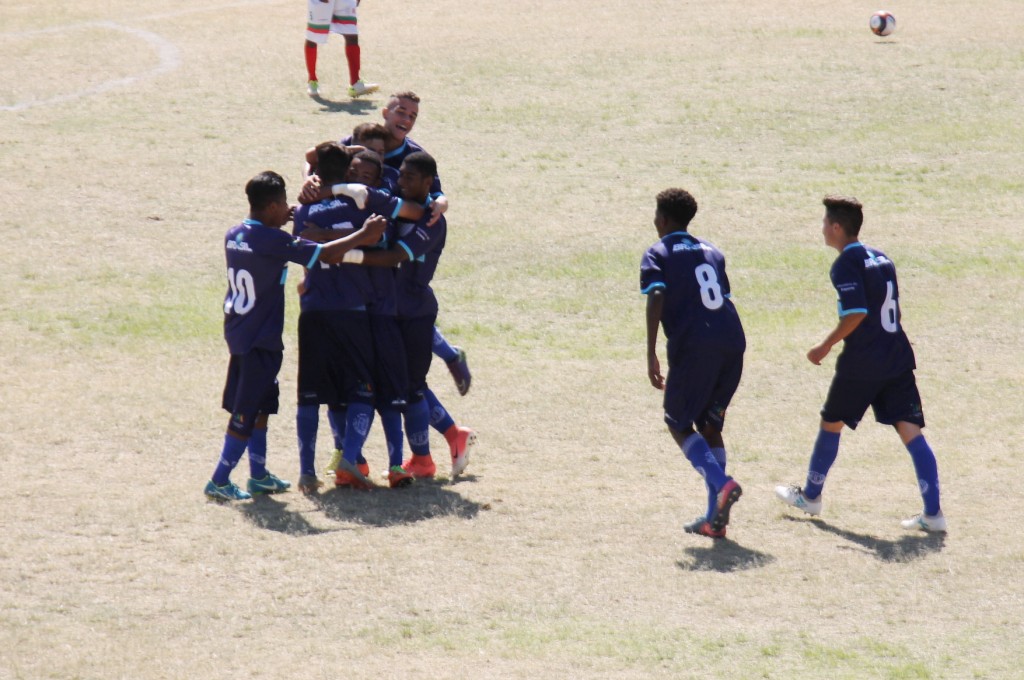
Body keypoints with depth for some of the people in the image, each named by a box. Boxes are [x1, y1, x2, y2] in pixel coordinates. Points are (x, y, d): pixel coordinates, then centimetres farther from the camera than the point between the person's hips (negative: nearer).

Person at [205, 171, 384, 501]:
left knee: (261, 407, 19)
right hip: (261, 341, -8)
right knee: (246, 414, -1)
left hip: (237, 334, 8)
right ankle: (219, 481, 2)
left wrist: (283, 221, 29)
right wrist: (363, 235, -10)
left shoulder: (234, 235, 3)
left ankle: (258, 475, 26)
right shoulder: (273, 242, -20)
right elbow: (324, 254, -21)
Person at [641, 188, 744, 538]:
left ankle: (721, 483, -17)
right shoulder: (712, 253, 22)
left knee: (679, 424, 8)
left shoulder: (658, 255, 4)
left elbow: (656, 298, -10)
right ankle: (715, 518, 11)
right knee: (709, 426, 16)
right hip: (732, 344, 6)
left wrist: (651, 354, -14)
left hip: (693, 347, -6)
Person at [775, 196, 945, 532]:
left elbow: (857, 313, -19)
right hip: (898, 359, 6)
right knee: (911, 431, -1)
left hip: (861, 364, -6)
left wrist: (825, 347, -10)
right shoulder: (881, 258, 14)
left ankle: (810, 496, 30)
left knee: (831, 424, 15)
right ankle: (933, 513, -10)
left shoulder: (845, 265, -10)